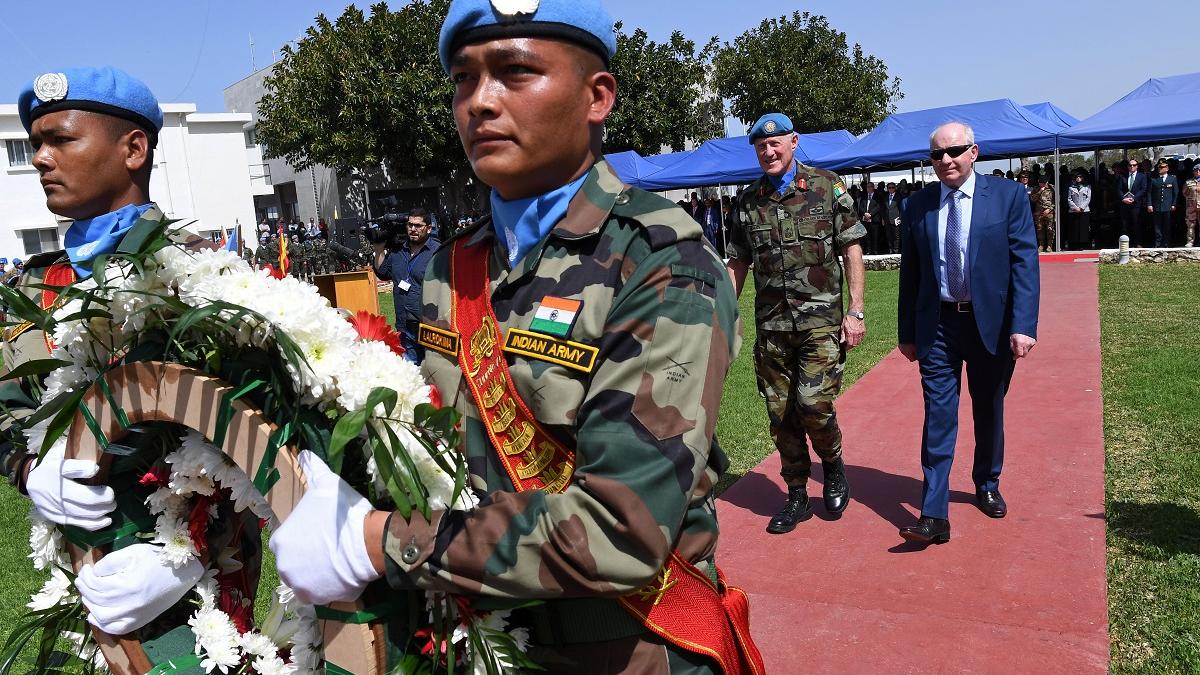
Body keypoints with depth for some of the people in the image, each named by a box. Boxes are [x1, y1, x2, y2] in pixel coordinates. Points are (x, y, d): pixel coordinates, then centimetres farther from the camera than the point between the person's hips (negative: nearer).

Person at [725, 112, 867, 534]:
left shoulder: (826, 187, 0)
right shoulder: (748, 199, 9)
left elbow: (852, 250, 0)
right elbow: (738, 263, 14)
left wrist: (856, 311, -6)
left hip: (821, 318, -3)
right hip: (771, 324, 4)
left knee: (814, 404, -13)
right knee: (781, 414, 6)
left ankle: (833, 467, 18)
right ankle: (797, 496, 22)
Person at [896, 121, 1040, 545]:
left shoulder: (1008, 196, -3)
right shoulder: (918, 206, 3)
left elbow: (1025, 263, -8)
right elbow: (910, 273, 6)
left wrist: (1023, 326, -16)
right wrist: (907, 333, 6)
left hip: (990, 323, 0)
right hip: (937, 325, 1)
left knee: (989, 412, 16)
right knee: (938, 417, -4)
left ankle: (987, 486, 38)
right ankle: (934, 516, -3)